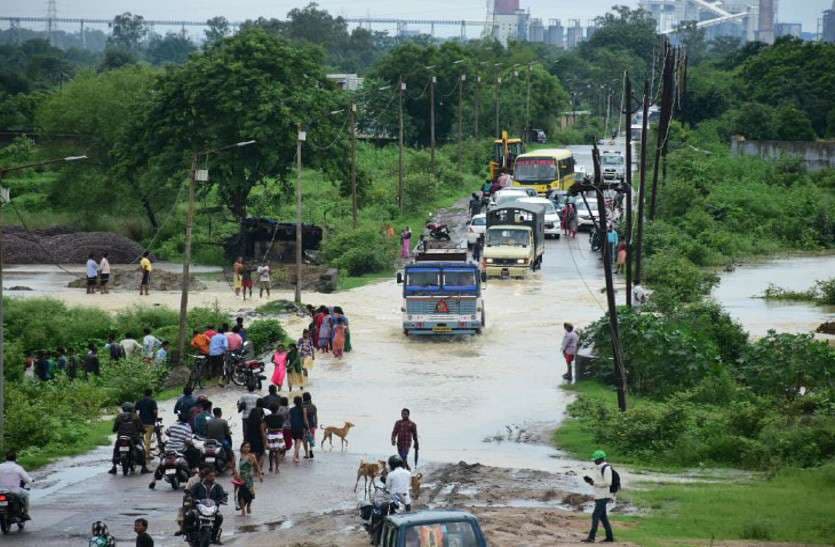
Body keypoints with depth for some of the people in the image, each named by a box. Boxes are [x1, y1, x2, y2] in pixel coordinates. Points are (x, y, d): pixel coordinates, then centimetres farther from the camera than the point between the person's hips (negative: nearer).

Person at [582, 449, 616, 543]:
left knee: (595, 515, -12)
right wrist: (590, 480, 6)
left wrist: (594, 483, -20)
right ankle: (609, 537, 16)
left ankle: (591, 537, -13)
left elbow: (607, 483, -23)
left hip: (603, 497, -10)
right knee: (602, 516, 12)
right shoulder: (601, 468, 16)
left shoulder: (606, 469, -15)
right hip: (599, 496, 10)